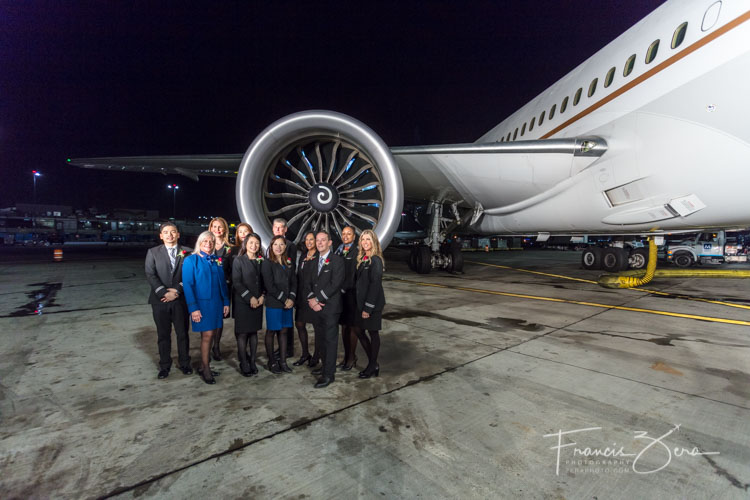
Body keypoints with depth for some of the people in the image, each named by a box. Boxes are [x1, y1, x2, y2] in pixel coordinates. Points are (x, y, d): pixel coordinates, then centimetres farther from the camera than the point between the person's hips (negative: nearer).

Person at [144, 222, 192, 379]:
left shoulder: (187, 252, 2)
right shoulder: (153, 252, 4)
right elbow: (150, 275, -4)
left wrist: (177, 291, -13)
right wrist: (164, 292, -14)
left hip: (181, 299, 0)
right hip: (160, 300, 1)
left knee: (182, 333, 9)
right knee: (163, 334, 11)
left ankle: (184, 363, 24)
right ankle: (164, 365, 25)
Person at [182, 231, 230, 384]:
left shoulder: (218, 260, 9)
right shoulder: (191, 260, -5)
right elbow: (187, 285, -9)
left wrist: (226, 302, 6)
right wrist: (193, 308, -15)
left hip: (217, 303, 5)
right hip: (201, 304, -5)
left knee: (210, 335, 11)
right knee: (207, 335, -4)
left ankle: (203, 366, 25)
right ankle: (206, 370, 10)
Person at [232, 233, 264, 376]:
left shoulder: (261, 261, 8)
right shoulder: (239, 260, -3)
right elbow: (236, 282, -9)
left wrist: (262, 296, -5)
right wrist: (250, 298, -13)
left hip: (258, 302, 4)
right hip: (242, 302, -4)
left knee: (254, 332, 10)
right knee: (242, 333, 2)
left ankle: (252, 361, 19)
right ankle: (243, 364, 12)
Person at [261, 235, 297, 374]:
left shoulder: (289, 263, 11)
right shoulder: (267, 263, -5)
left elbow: (294, 282, 8)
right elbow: (270, 286, -12)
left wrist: (291, 298, -6)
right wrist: (284, 299, -12)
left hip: (288, 303, 5)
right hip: (273, 304, -5)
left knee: (283, 331, 10)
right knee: (271, 332, 6)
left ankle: (283, 361, 18)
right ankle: (272, 362, 18)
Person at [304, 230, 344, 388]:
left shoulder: (337, 261, -8)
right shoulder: (313, 261, 14)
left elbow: (335, 284, -16)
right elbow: (307, 282, 9)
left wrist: (317, 299, -15)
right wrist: (311, 299, -8)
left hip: (330, 307, -6)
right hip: (315, 307, 6)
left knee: (330, 340, 1)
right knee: (319, 339, 15)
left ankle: (329, 374, 9)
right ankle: (326, 365, 32)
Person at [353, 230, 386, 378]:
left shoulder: (376, 260, -14)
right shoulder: (362, 259, 11)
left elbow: (375, 284, -19)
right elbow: (360, 281, 12)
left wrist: (368, 307, -20)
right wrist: (361, 304, 8)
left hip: (373, 303, -9)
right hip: (362, 302, 9)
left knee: (373, 333, 4)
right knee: (358, 330, 12)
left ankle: (372, 366, 21)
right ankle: (373, 363, 26)